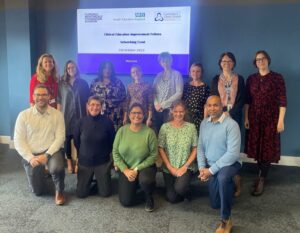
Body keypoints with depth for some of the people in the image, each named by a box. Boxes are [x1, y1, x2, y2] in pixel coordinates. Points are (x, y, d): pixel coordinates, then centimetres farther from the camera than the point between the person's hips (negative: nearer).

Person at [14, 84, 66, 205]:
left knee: (57, 168, -35)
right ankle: (41, 174, 41)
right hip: (31, 154, 1)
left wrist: (47, 155, -20)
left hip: (51, 151, -1)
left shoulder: (57, 114, -4)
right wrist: (30, 157, -19)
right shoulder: (23, 115, -4)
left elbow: (60, 138, -8)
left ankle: (59, 191, -1)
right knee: (37, 191, 5)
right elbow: (18, 140, -7)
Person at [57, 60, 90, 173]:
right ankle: (69, 162, 19)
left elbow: (87, 100, 5)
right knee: (67, 139, 5)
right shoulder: (62, 83, 5)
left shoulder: (83, 83, 6)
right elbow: (59, 101, 3)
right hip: (66, 115, 0)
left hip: (80, 115, 0)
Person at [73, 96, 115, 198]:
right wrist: (82, 155, 11)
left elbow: (112, 142, 2)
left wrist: (105, 154, 7)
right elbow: (76, 141, 6)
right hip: (84, 161, 1)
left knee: (105, 193, 1)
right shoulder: (81, 122, -8)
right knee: (81, 193, 4)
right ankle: (89, 179, 35)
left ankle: (101, 179, 33)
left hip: (102, 162, -1)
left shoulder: (107, 122, -11)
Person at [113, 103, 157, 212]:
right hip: (126, 169, 3)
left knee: (146, 181, -37)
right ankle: (135, 184, 30)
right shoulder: (122, 130, -8)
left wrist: (137, 169, -19)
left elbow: (153, 155, -14)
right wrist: (125, 170, -13)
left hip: (144, 167, -2)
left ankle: (149, 197, 0)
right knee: (126, 201, -4)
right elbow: (115, 152, -5)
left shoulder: (149, 132, -15)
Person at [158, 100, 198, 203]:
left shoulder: (191, 127, -3)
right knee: (172, 198, -3)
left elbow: (195, 149, -2)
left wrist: (185, 166, -12)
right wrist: (170, 167, -10)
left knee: (180, 189, -27)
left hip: (186, 167, -1)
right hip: (169, 168, 1)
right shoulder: (165, 127, -4)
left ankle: (186, 191, 11)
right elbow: (160, 149, -4)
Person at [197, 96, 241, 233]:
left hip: (230, 163, -5)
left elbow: (233, 153, -25)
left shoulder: (231, 124, -20)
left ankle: (226, 220, -22)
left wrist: (211, 170, -24)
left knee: (222, 178, -41)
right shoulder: (204, 123, 0)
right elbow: (200, 147, 4)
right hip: (211, 166, 6)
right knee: (215, 204, 10)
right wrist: (202, 167, -11)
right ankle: (228, 186, 43)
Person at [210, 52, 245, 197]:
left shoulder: (239, 79, 9)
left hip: (234, 117, -1)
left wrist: (230, 113, -12)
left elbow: (241, 100, 2)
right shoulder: (216, 80, 11)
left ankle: (236, 181, 1)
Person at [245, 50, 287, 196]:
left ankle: (261, 180, 8)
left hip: (271, 118, -3)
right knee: (256, 147, 6)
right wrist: (246, 118, 2)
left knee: (267, 148, 0)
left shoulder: (277, 78, -3)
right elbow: (247, 100, 8)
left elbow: (282, 101, -6)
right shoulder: (251, 79, 7)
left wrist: (281, 120, -10)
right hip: (254, 118, 3)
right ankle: (261, 176, 21)